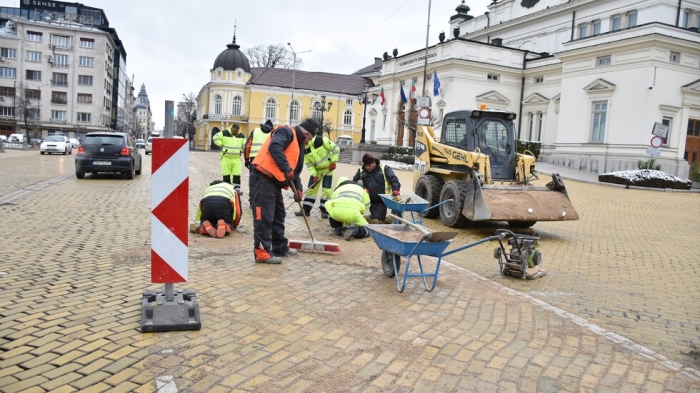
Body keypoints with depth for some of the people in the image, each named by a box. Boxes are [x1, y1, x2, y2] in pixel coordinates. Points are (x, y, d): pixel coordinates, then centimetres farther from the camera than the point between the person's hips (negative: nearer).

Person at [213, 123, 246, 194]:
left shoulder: (241, 136, 7)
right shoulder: (224, 133, -4)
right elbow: (216, 138, 1)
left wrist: (241, 150, 7)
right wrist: (221, 145, -4)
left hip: (237, 158, 2)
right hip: (226, 158, -2)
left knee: (237, 174, -3)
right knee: (226, 174, 3)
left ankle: (237, 189, 1)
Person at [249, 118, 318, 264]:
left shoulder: (299, 146, 23)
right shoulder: (287, 132, -6)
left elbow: (295, 170, 22)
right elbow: (274, 148, -26)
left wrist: (298, 188, 8)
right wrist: (286, 169, -26)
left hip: (274, 182, 10)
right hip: (262, 178, -10)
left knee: (278, 215, 17)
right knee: (264, 216, -9)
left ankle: (280, 247, 29)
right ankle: (262, 252, -6)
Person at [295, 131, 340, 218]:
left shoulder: (321, 140, -26)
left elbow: (335, 149, -20)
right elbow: (309, 163, -5)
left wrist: (333, 162, -19)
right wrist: (314, 175, -14)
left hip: (327, 168, -4)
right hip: (316, 170, 4)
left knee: (326, 190, -4)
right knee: (311, 189, 5)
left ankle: (324, 210, 6)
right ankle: (306, 210, 13)